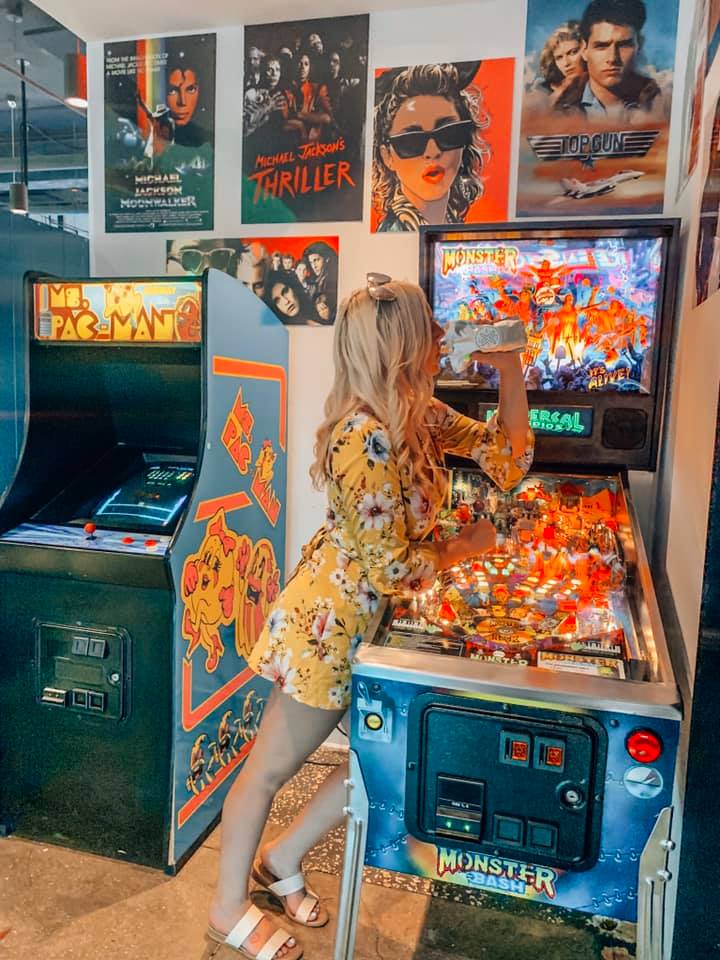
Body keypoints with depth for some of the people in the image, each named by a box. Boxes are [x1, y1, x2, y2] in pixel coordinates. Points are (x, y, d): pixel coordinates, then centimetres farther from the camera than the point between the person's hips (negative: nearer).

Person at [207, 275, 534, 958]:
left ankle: (281, 859, 38)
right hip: (329, 621, -9)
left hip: (367, 619, 9)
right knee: (272, 766, 11)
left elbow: (510, 459, 7)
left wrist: (510, 368, 0)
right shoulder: (367, 438, -26)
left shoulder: (419, 416, 1)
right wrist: (467, 546, -6)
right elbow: (393, 568, -23)